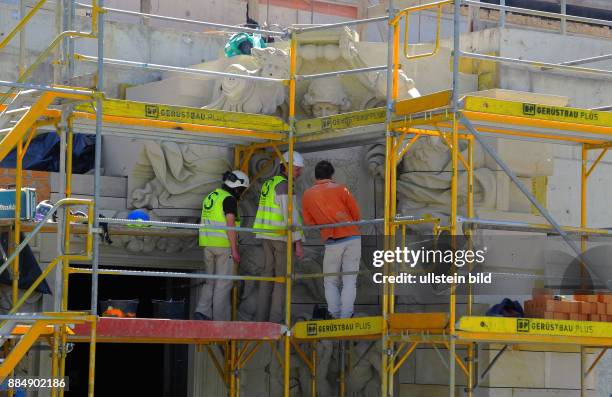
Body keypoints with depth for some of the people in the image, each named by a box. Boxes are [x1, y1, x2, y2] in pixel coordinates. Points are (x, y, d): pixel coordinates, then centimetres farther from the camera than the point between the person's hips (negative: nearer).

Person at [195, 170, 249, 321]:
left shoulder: (210, 197, 16)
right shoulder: (229, 199, -10)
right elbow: (230, 225, -17)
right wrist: (235, 250, -16)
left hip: (208, 245, 7)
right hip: (224, 245, -7)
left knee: (210, 280, 15)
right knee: (223, 283, -1)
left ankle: (202, 311, 0)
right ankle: (220, 320, 1)